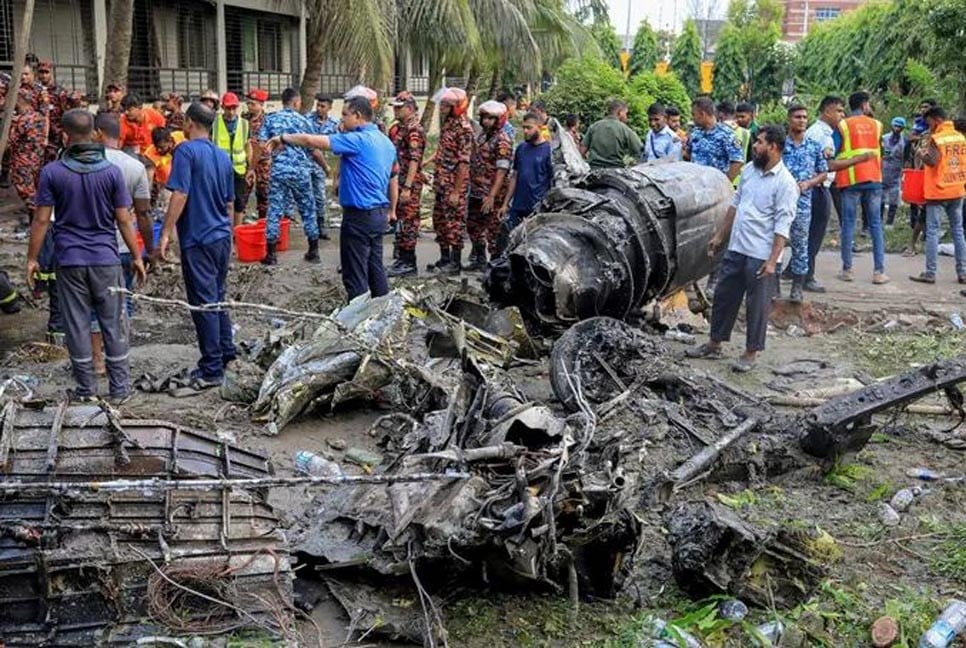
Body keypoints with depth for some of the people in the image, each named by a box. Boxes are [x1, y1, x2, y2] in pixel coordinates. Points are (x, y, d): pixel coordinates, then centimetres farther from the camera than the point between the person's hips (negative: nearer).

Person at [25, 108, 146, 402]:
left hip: (69, 259, 0)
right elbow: (123, 220, -3)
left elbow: (41, 220, -4)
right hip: (106, 259, 0)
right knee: (113, 323, 8)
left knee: (77, 324, 8)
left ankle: (86, 388, 14)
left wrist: (32, 259, 5)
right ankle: (119, 386, 12)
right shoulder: (111, 171, -5)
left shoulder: (52, 172, -6)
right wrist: (136, 257, 7)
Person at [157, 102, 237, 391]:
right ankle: (225, 354, 28)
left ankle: (212, 370, 0)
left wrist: (165, 234, -17)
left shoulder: (186, 150, -10)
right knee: (218, 298, 19)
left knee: (203, 304, -3)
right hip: (223, 237, 7)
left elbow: (180, 194, -19)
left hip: (198, 239, -7)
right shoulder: (223, 156, 12)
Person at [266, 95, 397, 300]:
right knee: (375, 268, 16)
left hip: (359, 216, -9)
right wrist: (392, 210, 27)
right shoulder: (386, 141, 10)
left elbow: (311, 141, -19)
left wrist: (283, 138, -4)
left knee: (355, 274, -2)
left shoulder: (357, 140, -17)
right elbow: (393, 179, 18)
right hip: (380, 214, 9)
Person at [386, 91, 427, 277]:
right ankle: (402, 258, 21)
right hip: (395, 181, 9)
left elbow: (414, 160, -20)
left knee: (407, 221, -5)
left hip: (409, 183, -9)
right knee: (399, 220, 13)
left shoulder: (414, 130, -13)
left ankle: (409, 264, 0)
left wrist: (407, 187, -25)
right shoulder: (397, 128, 15)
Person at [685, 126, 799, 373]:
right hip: (735, 248, 7)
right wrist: (719, 236, 17)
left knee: (757, 305, 4)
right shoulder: (749, 170, 7)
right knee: (724, 296, 15)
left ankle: (751, 353, 15)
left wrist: (772, 261, -21)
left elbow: (782, 226, -17)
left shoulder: (785, 183, -14)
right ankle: (714, 344, 28)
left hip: (760, 256, -7)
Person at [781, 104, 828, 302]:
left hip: (803, 202, 1)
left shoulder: (815, 147, 6)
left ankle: (797, 288, 12)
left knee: (800, 244, 4)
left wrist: (808, 183, -7)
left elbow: (823, 173, 11)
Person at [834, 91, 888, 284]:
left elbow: (832, 154, -5)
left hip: (850, 180, -2)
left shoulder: (843, 125, -1)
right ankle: (879, 271, 2)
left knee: (848, 224, 4)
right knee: (876, 225, 5)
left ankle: (847, 270, 6)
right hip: (873, 179, 2)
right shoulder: (876, 125, 8)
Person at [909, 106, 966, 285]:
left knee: (932, 232, -2)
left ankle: (930, 273, -3)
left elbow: (932, 161, -21)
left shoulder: (935, 138, -11)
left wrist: (921, 154, -4)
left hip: (938, 191, -6)